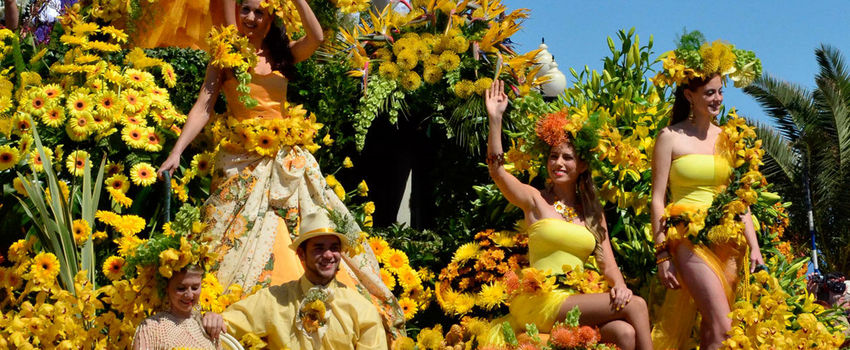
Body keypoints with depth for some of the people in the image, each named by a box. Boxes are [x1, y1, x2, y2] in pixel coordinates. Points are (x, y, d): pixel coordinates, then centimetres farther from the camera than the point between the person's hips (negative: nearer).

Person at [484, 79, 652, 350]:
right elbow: (497, 169, -12)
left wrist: (619, 286, -12)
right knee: (635, 306, -21)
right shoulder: (536, 200, 4)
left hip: (574, 302, 5)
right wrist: (495, 118, -20)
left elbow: (607, 262, 10)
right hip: (540, 301, -5)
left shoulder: (593, 213, 17)